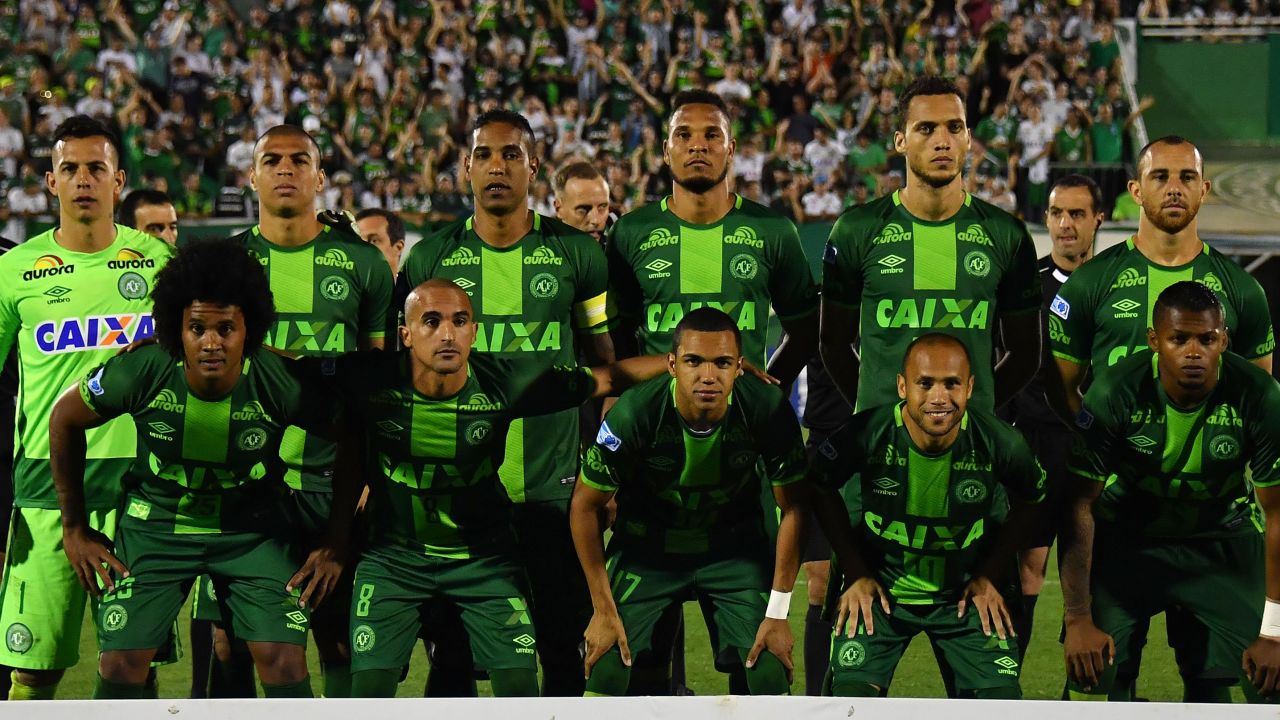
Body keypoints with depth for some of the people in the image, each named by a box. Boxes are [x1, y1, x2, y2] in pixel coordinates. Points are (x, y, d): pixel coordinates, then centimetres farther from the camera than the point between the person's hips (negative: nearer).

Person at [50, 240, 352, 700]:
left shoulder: (283, 383, -24)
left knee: (285, 664, -12)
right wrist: (75, 527, 0)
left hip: (253, 526, 0)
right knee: (120, 665, -8)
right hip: (156, 522, 0)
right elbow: (65, 419, -4)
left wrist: (336, 544, -6)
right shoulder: (142, 371, -23)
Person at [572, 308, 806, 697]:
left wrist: (778, 612, -10)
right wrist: (604, 609, -11)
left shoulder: (769, 411, -25)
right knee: (606, 669, -12)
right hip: (647, 545, -1)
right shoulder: (633, 414, -28)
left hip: (735, 545, 1)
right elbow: (585, 506, -13)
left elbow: (792, 508, -10)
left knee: (771, 672, -12)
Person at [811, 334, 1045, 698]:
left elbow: (1030, 500, 4)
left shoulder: (998, 442, -18)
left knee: (1002, 697, -11)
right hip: (879, 590, -1)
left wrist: (991, 575, -1)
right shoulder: (867, 434, -22)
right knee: (851, 694, -15)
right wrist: (855, 573, -2)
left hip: (967, 595, 1)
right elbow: (821, 489, -2)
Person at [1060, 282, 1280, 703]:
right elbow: (1080, 505, -17)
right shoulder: (1114, 393, -23)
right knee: (1089, 671, -16)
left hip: (1224, 539, 1)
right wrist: (1078, 619, -20)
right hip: (1127, 537, -1)